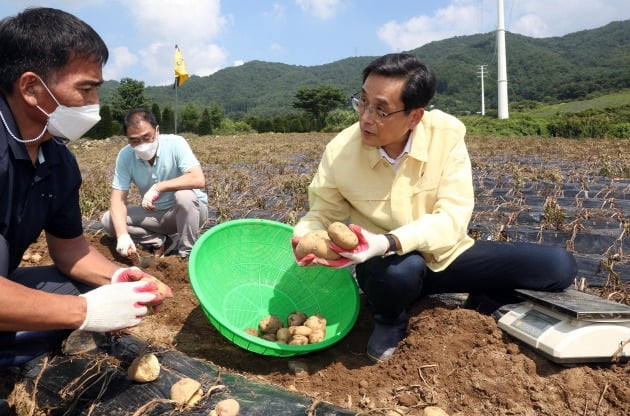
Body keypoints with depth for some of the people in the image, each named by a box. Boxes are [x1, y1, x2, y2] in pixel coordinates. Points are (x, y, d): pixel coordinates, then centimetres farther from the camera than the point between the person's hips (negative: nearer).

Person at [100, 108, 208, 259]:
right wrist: (122, 235, -32)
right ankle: (164, 242, -6)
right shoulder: (125, 155, -11)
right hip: (155, 214, 4)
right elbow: (118, 199, -15)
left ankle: (187, 253, -16)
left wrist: (158, 187, -34)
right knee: (108, 220, -11)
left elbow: (198, 179, -33)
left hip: (191, 210, -4)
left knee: (184, 195, -36)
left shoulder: (175, 144, -21)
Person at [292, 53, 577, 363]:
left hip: (446, 256, 1)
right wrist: (305, 237, -32)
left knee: (559, 266, -12)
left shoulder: (447, 134, -19)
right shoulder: (340, 151, -17)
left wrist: (386, 242, -40)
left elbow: (452, 218, -24)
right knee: (402, 269, -40)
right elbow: (322, 213, -7)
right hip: (388, 265, -1)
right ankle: (390, 321, -2)